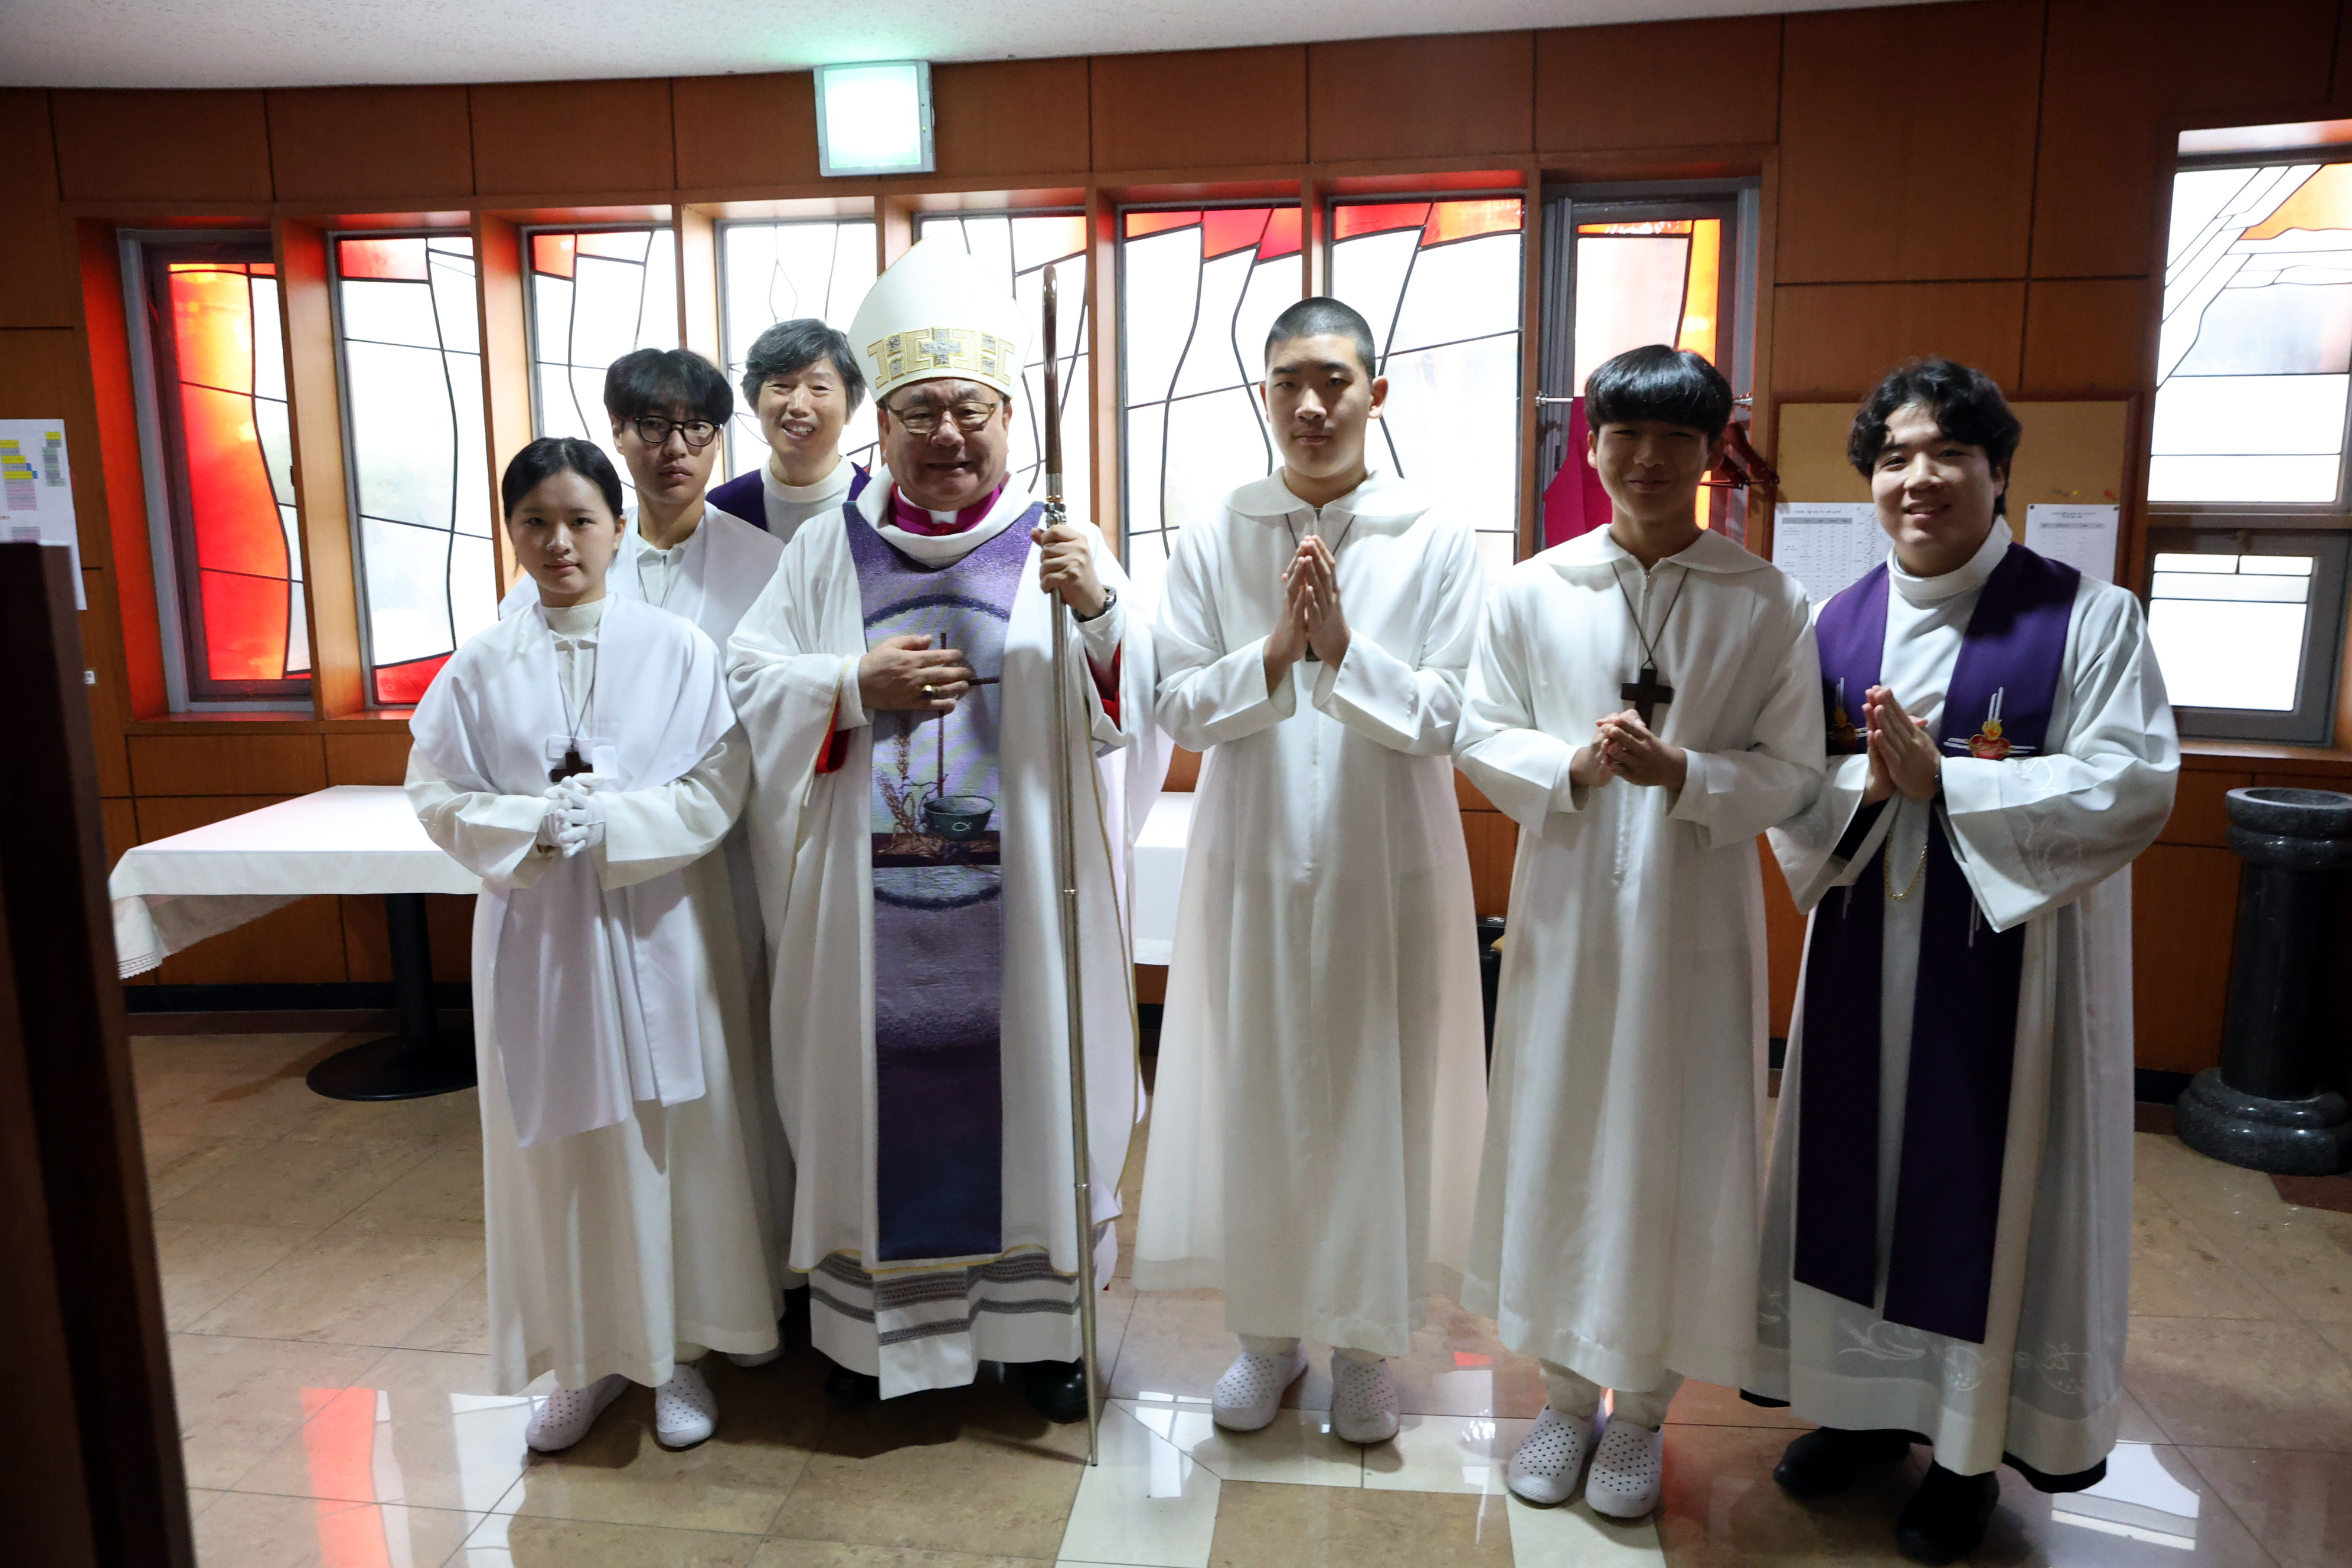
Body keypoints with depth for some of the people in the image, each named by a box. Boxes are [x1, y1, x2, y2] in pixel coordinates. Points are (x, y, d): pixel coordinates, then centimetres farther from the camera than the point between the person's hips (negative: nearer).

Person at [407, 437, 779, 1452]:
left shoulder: (677, 649, -3)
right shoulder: (483, 666, 2)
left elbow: (718, 788, -7)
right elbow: (439, 797, 1)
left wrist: (612, 820, -18)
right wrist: (536, 825, -15)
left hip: (655, 929, -1)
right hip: (536, 936, 2)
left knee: (669, 1137, 6)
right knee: (556, 1145, 8)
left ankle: (676, 1351, 24)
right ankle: (585, 1359, 26)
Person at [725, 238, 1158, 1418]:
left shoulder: (1063, 550, 1)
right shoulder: (831, 550, 7)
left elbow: (1134, 709, -9)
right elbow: (749, 677, 4)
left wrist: (1098, 613, -28)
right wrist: (861, 685, -12)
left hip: (1018, 895, -1)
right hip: (871, 893, 1)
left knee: (1029, 1087, 8)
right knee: (881, 1091, 10)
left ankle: (1043, 1319, 27)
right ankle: (875, 1317, 30)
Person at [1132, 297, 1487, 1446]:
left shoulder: (1437, 537, -4)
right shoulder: (1215, 538, 1)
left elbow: (1442, 718, -8)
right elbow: (1181, 710, -3)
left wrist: (1344, 648, -22)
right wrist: (1275, 651, -19)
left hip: (1388, 864, -1)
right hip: (1255, 860, 2)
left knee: (1379, 1098, 8)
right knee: (1253, 1095, 10)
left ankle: (1366, 1340, 29)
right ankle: (1266, 1330, 30)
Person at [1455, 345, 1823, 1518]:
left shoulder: (1765, 602, -2)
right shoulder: (1533, 592, 1)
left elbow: (1794, 770, -3)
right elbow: (1480, 738, 2)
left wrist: (1681, 773, -20)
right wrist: (1575, 767, -16)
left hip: (1697, 918, -1)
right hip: (1568, 910, 1)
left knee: (1676, 1151, 7)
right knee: (1557, 1142, 10)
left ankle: (1642, 1409, 29)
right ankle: (1566, 1393, 31)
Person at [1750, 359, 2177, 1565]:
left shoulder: (2086, 618, -7)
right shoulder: (1838, 624, 5)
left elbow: (2134, 790, -15)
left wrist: (1941, 780, -22)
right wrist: (1867, 782, -17)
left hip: (2013, 954, -4)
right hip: (1867, 947, 4)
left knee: (1989, 1185, 5)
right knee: (1859, 1166, 11)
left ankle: (1970, 1447, 23)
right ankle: (1864, 1400, 30)